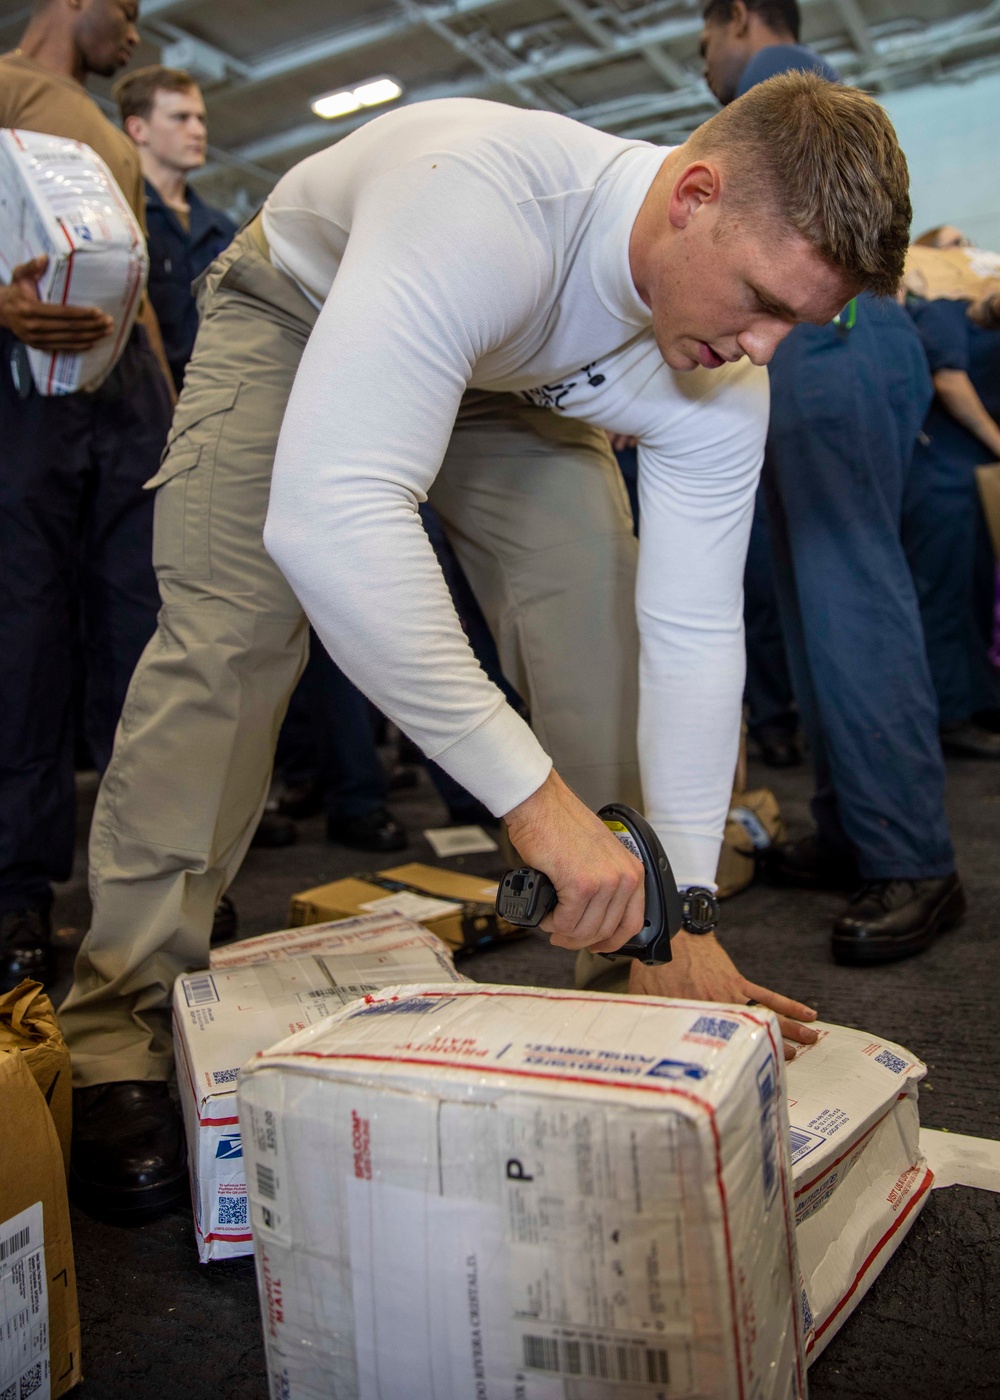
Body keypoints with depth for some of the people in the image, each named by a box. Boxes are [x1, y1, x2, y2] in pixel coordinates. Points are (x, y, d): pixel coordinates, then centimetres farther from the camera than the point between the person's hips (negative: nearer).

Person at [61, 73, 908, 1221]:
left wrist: (686, 917, -23)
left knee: (603, 625, -10)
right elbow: (326, 512, -56)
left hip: (507, 379, 5)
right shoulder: (486, 207, -45)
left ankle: (612, 993, 6)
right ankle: (122, 1024, -8)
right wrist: (530, 790, -57)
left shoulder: (723, 384, -25)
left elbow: (693, 631, -22)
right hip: (299, 316, -4)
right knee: (225, 636, -22)